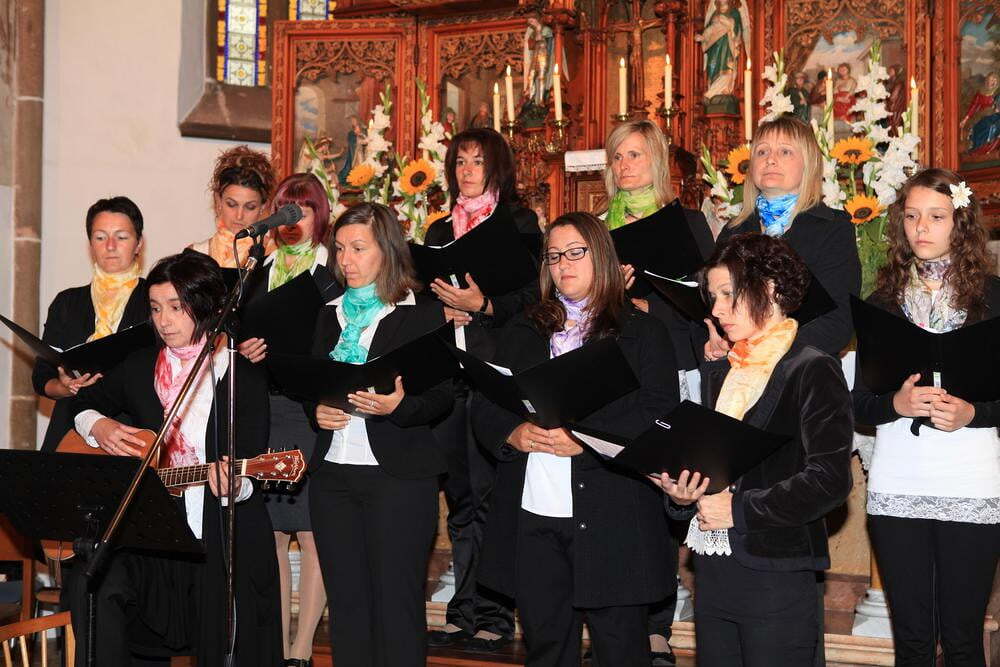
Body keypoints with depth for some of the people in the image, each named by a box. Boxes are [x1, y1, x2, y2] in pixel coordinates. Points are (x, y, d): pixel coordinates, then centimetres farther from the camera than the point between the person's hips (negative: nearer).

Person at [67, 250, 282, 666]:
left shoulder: (245, 380, -2)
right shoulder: (139, 368, 10)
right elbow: (84, 401, 27)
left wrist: (232, 486, -28)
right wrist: (97, 425, 4)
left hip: (224, 540, -2)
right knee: (93, 587, -25)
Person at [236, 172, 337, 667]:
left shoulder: (335, 275, 0)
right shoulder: (258, 273, 15)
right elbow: (242, 336, 18)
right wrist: (245, 352, -3)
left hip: (312, 416, -5)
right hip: (263, 416, 5)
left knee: (311, 532, -1)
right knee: (270, 533, 6)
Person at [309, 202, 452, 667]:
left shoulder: (422, 314, 0)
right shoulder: (330, 316, 16)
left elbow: (442, 396, -5)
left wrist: (398, 406, -24)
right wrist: (317, 411, 0)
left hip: (398, 475, -5)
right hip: (332, 474, 5)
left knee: (397, 605, -3)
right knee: (346, 603, 9)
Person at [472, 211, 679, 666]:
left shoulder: (641, 332, 4)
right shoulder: (522, 332, 17)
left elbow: (659, 418, -7)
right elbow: (484, 408, 12)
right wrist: (513, 435, -10)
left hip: (611, 519, -4)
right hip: (531, 515, 4)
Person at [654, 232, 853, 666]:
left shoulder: (813, 371, -7)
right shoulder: (717, 374, 15)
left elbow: (830, 479, -16)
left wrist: (739, 511, -16)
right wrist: (681, 493, 0)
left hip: (776, 578, -6)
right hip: (712, 573, 6)